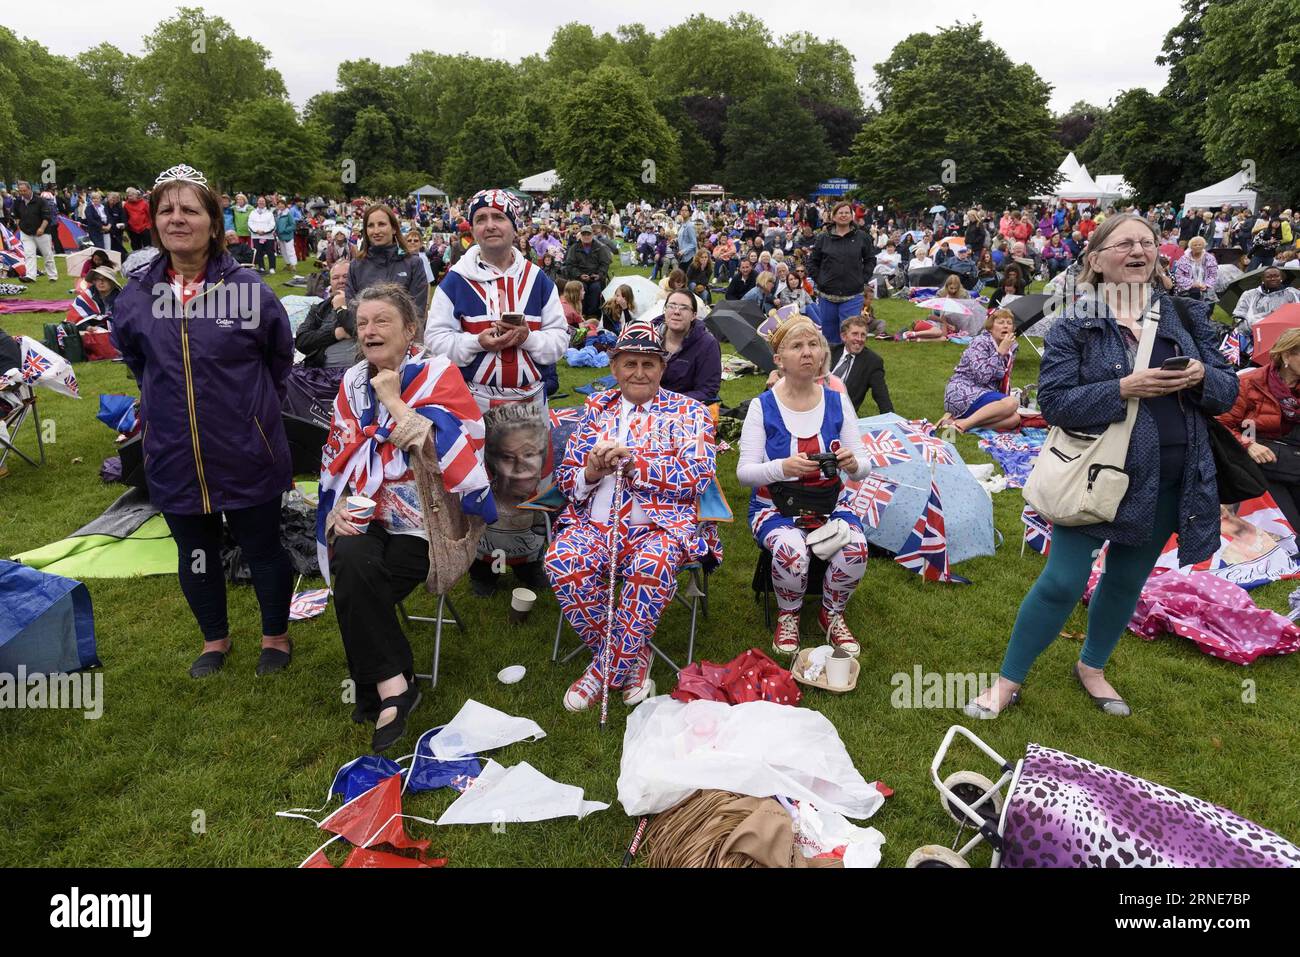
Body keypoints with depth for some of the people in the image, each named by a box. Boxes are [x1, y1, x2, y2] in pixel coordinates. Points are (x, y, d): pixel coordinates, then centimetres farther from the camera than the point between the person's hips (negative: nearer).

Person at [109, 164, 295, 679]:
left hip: (248, 453, -3)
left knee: (263, 548, 10)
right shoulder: (136, 296, -2)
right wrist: (169, 404, 15)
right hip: (174, 456, 3)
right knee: (195, 553, 17)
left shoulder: (249, 289, -10)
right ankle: (215, 640, 39)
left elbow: (280, 358, 6)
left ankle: (276, 637, 32)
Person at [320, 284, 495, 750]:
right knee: (351, 559, -28)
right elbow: (337, 457, 13)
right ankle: (391, 682, -17)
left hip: (422, 520, -4)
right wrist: (338, 506, -3)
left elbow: (440, 448, -17)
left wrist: (393, 401, -11)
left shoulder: (439, 374, -3)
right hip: (366, 516, 4)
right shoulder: (353, 382, 13)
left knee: (358, 584, -25)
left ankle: (375, 689, -5)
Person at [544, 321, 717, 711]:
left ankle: (605, 670, -16)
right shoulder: (596, 407, 18)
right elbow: (565, 476, 14)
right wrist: (590, 472, -10)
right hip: (594, 524, 3)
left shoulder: (688, 412, 9)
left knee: (653, 565, -37)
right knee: (562, 560, -29)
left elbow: (697, 477, -5)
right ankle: (633, 658, -9)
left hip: (661, 526, -3)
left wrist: (636, 463, -15)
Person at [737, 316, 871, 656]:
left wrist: (853, 463, -26)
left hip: (830, 502, 3)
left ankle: (832, 615, 5)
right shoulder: (763, 407, -8)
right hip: (776, 506, -2)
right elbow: (744, 472, -12)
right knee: (791, 550, -34)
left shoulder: (838, 402, 0)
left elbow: (864, 466, 0)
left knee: (855, 548, -28)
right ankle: (788, 616, 1)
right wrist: (783, 468, -33)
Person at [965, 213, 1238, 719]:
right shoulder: (1076, 323, -7)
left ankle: (1092, 667, 39)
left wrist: (1202, 377, -16)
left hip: (1169, 481, 5)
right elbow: (1054, 401, -15)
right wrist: (1123, 389, -26)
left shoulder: (1185, 314, 5)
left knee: (1127, 582, 17)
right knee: (1062, 582, -2)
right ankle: (1009, 680, 15)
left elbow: (1228, 391, 6)